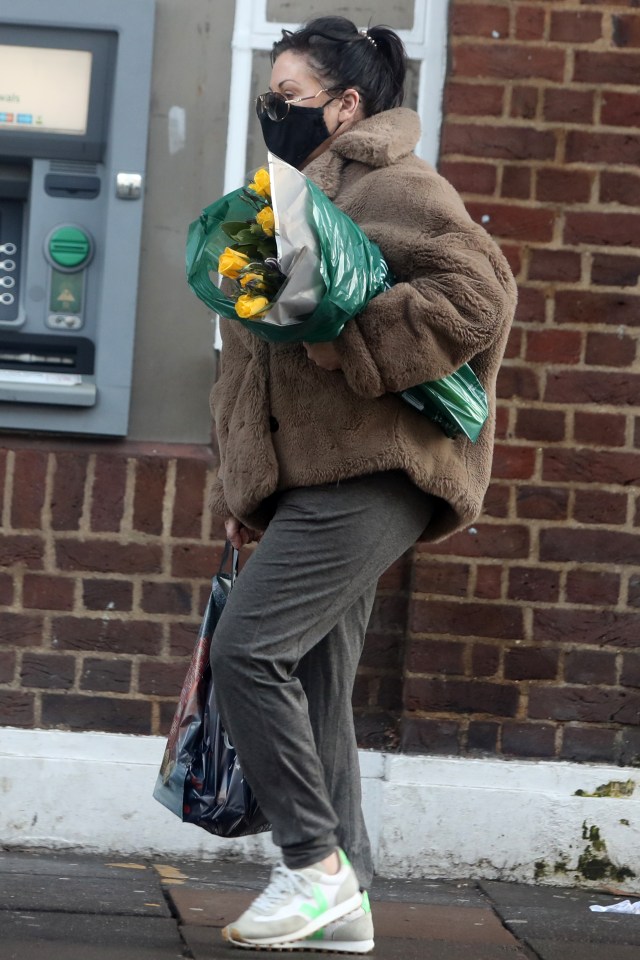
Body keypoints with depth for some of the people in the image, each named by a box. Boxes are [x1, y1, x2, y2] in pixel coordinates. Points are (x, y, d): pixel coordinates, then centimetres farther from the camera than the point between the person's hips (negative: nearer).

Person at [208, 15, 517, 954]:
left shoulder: (393, 188, -7)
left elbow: (477, 290, -22)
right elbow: (256, 359, 29)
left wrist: (350, 347, -22)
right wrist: (241, 491, 24)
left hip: (367, 477, -10)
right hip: (307, 481, 10)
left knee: (250, 649, -17)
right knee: (313, 684, 8)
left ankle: (317, 864, -9)